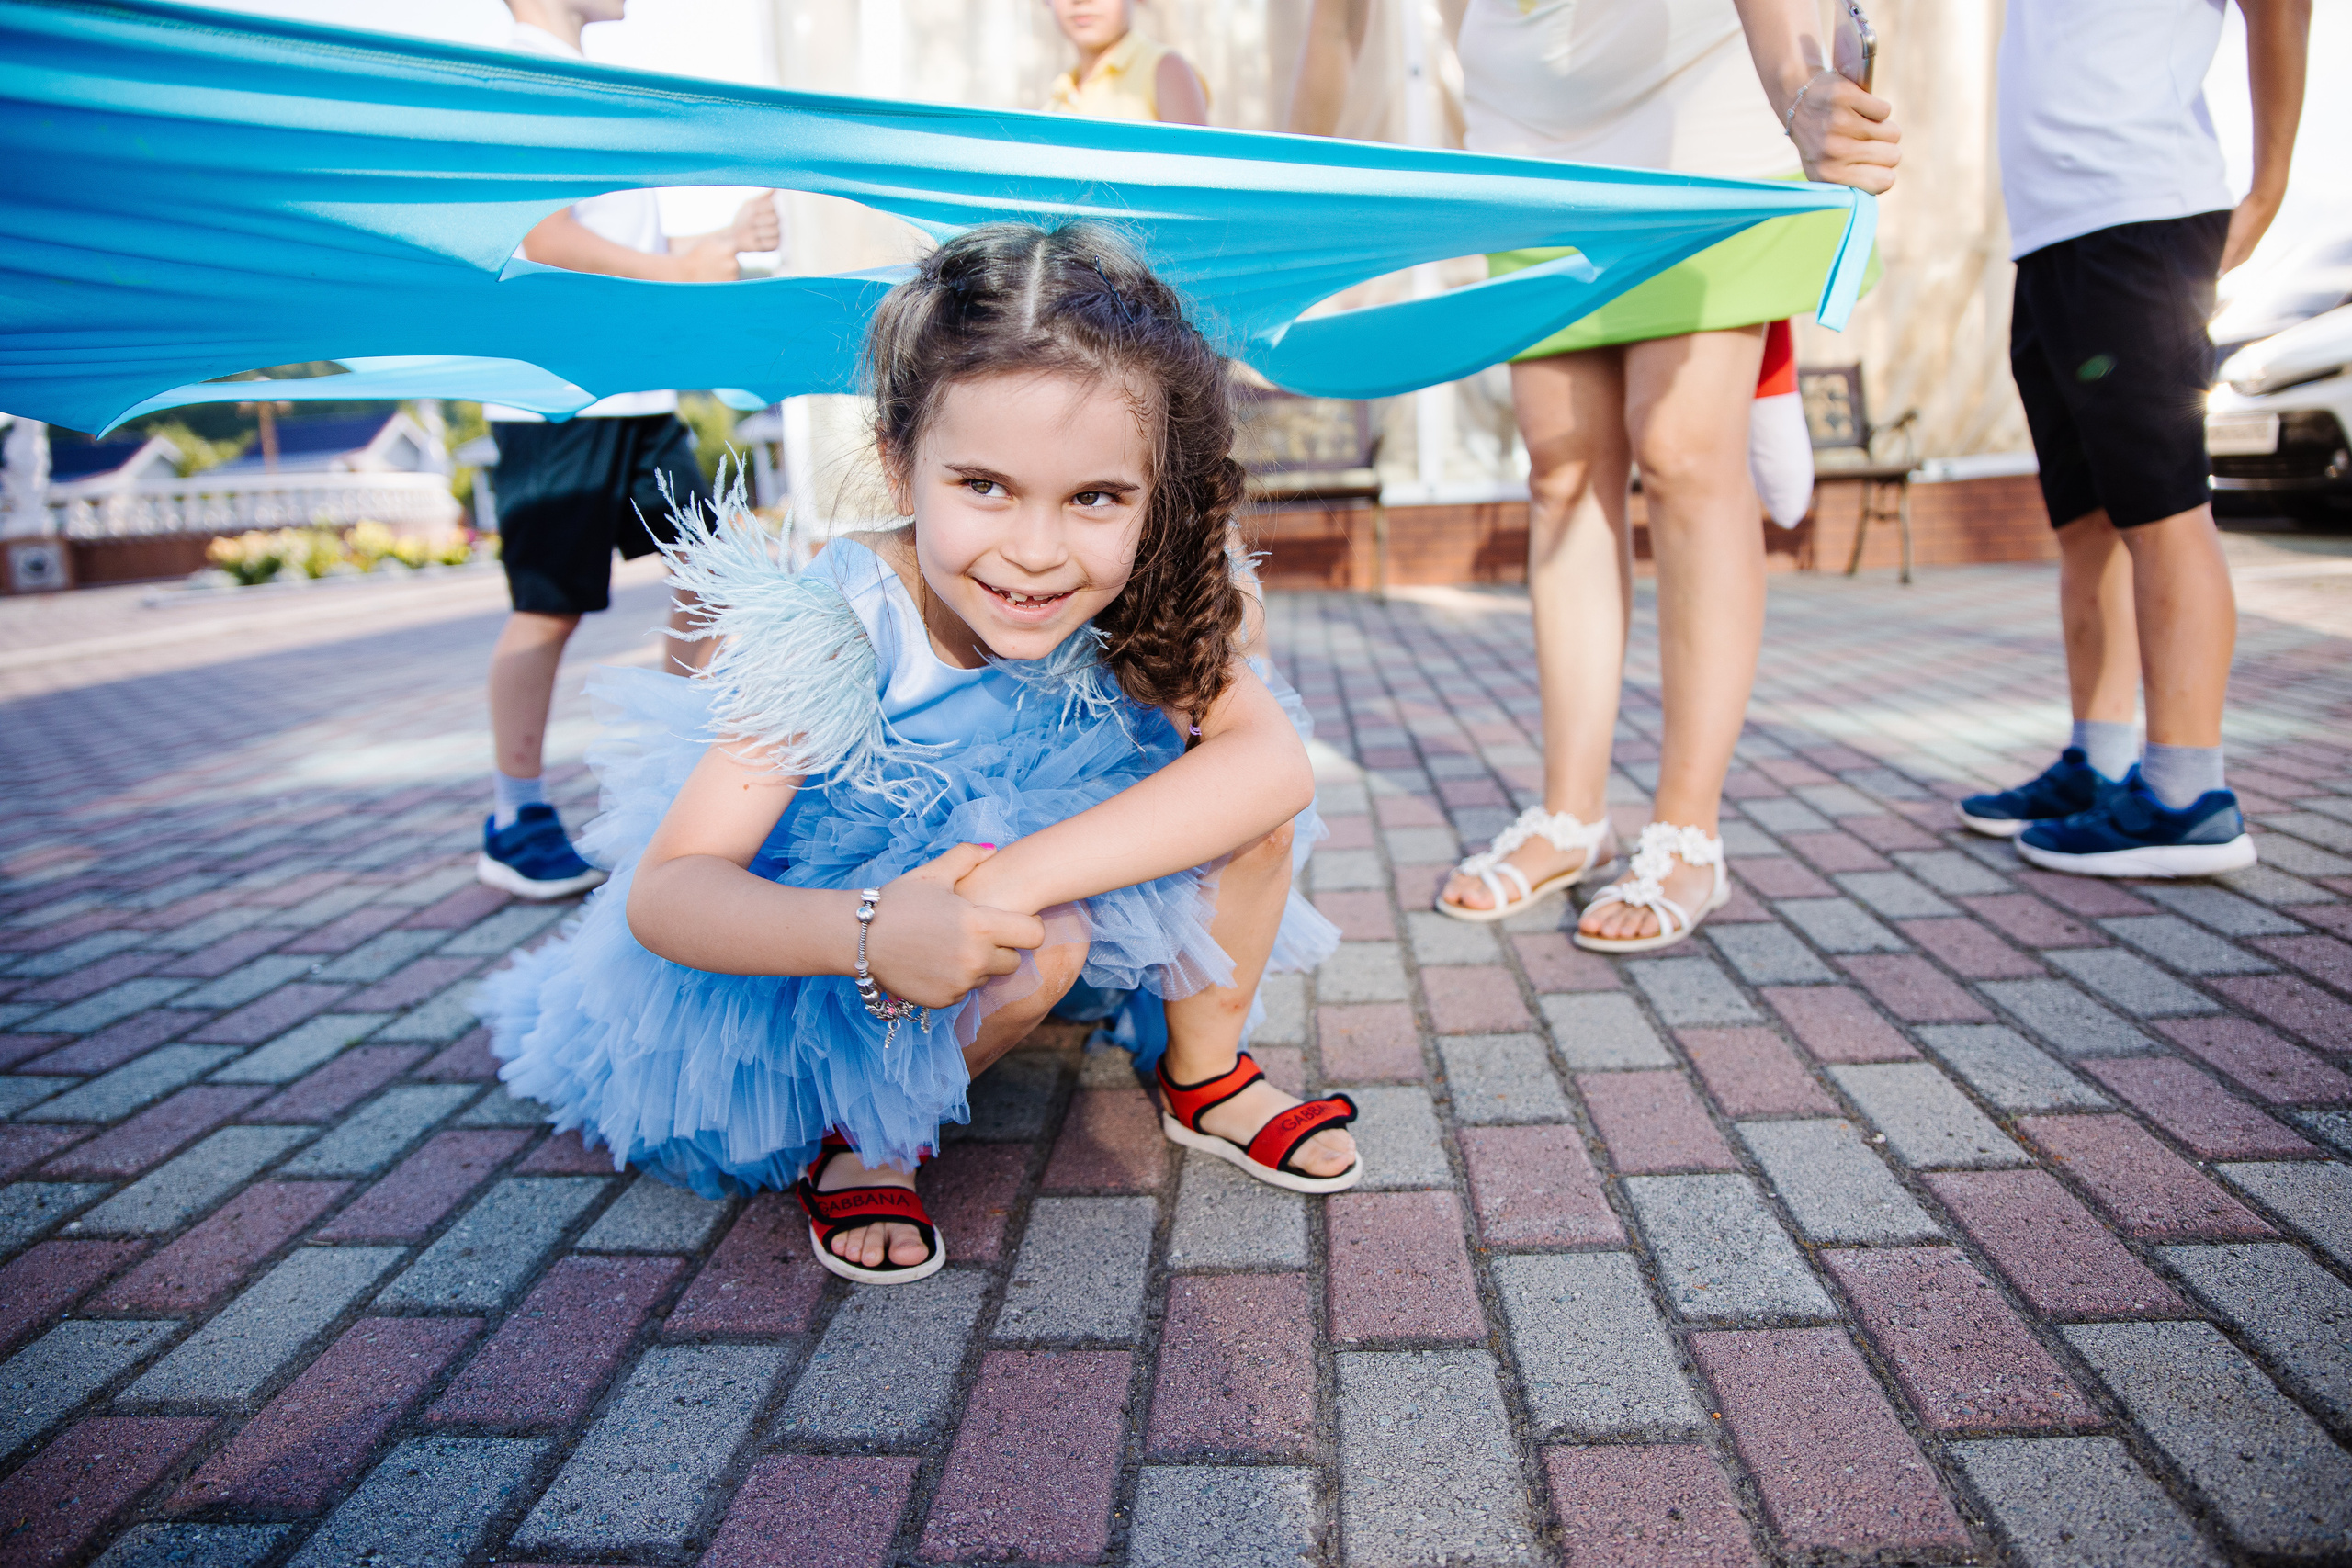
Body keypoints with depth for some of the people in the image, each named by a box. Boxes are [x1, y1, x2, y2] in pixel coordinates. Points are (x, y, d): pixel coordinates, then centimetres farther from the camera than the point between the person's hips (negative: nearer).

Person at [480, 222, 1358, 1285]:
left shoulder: (1146, 603, -22)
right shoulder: (832, 633, -30)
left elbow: (1277, 759, -36)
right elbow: (663, 891, -32)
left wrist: (1017, 876, -45)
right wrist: (867, 934, -53)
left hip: (1084, 889, 4)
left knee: (1243, 792, -20)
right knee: (1035, 944, -36)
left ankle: (1205, 1077, 4)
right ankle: (866, 1128, -5)